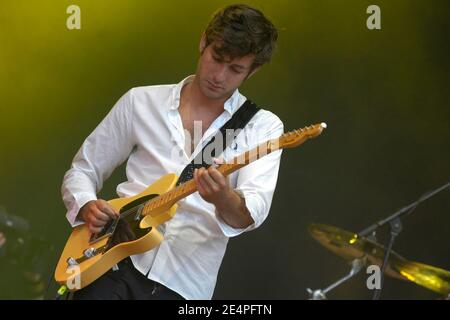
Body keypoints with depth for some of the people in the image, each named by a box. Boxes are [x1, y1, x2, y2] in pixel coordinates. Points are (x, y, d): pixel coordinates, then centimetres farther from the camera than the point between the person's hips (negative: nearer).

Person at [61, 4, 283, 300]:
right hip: (116, 264, 1)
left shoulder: (262, 127, 2)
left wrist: (225, 200, -33)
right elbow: (82, 170, 15)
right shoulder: (141, 102, 8)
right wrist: (87, 206, -6)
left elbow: (252, 215, -12)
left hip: (186, 285, -1)